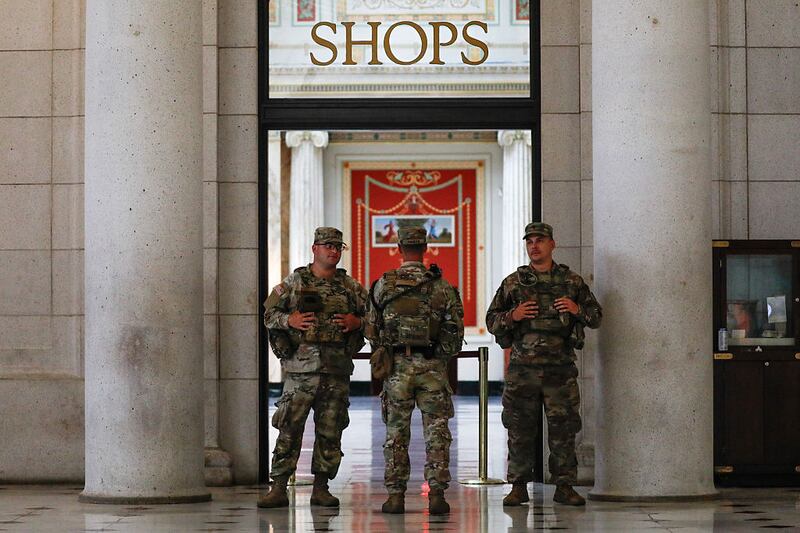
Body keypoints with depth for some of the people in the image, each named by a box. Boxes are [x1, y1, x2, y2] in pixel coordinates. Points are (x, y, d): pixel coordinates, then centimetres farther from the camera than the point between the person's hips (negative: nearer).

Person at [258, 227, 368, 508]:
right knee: (289, 429, -6)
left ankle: (321, 488, 14)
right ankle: (279, 489, -3)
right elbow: (269, 314, 8)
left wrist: (357, 322, -4)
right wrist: (289, 320, -10)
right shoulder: (294, 282, 6)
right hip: (301, 366, -3)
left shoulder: (352, 287, 12)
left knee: (330, 431, 5)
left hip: (337, 370, 3)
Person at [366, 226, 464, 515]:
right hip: (432, 366, -1)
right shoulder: (441, 286, -1)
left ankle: (395, 495, 6)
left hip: (397, 366, 1)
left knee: (396, 432, 8)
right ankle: (436, 494, -2)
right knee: (436, 432, 3)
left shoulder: (383, 285, 0)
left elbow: (371, 329, 6)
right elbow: (455, 330, -1)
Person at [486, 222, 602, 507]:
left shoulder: (572, 281, 9)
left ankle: (564, 486, 9)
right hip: (523, 368, 0)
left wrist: (578, 310, -6)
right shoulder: (513, 283, 8)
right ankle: (518, 486, 9)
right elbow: (491, 320, 10)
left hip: (561, 368, 0)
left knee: (563, 427, 1)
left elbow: (596, 316, 14)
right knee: (520, 428, 1)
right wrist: (512, 316, -9)